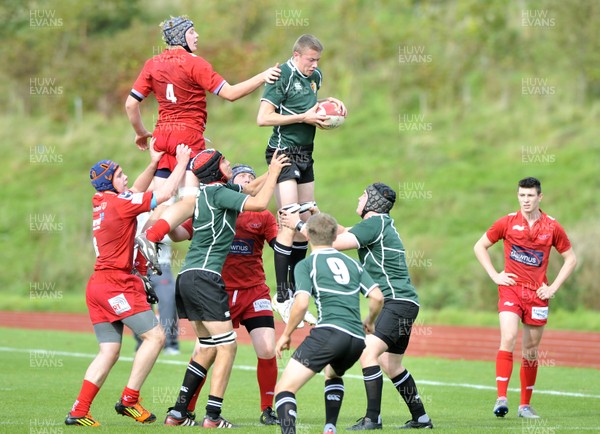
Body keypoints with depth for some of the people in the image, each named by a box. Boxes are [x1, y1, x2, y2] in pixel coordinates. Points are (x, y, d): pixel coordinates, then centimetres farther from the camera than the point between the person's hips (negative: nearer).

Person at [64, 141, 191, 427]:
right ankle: (129, 400, -7)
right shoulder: (119, 202, -11)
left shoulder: (100, 202, 13)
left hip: (99, 285, 9)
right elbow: (164, 194, -9)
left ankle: (78, 412, 0)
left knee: (109, 352, 7)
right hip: (115, 284, -9)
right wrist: (182, 164, 2)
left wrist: (153, 163, 24)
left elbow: (136, 192, 29)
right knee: (155, 336, -6)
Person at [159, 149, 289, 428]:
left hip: (187, 278, 9)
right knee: (226, 347, -5)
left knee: (208, 347, 16)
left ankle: (177, 414, 13)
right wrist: (274, 173, -6)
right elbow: (259, 203, -18)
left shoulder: (212, 190, 15)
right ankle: (213, 417, -10)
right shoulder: (217, 192, -11)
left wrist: (273, 170, 15)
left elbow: (251, 188, 27)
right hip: (205, 277, -9)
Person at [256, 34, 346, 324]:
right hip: (284, 153, -9)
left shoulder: (314, 76, 11)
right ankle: (282, 297, -10)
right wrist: (303, 117, -17)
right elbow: (263, 118, -17)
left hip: (305, 155, 9)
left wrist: (328, 104, 7)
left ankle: (294, 292, 19)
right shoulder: (282, 76, -12)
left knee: (306, 224, 10)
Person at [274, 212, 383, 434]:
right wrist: (369, 322, 32)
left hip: (329, 331, -6)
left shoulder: (306, 265, 7)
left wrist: (286, 334, 6)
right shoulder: (352, 263, 21)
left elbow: (301, 303, -7)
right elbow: (377, 297, 13)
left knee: (284, 388, -7)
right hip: (357, 339, 6)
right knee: (333, 374, 38)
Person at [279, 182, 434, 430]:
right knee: (391, 365, 18)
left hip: (399, 302, -11)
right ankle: (421, 418, 24)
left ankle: (373, 419, -20)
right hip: (401, 303, 11)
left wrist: (300, 225, -8)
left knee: (368, 352, -19)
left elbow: (334, 243, -15)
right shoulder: (381, 222, 16)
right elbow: (343, 232, 23)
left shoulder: (376, 223, -13)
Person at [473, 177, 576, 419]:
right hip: (511, 289, -2)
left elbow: (571, 259, 11)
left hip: (537, 294, 2)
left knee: (531, 349, 7)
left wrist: (553, 287, 1)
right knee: (508, 338, -21)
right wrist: (494, 275, 0)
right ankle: (501, 398, -23)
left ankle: (525, 405, 17)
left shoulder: (552, 227, 2)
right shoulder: (507, 222, 0)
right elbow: (480, 247, 10)